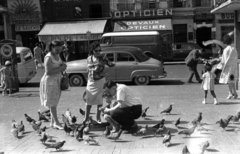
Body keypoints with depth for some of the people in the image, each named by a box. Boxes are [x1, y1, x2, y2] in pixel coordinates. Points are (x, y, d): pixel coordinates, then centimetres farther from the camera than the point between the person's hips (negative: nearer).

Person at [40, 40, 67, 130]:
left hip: (57, 80, 9)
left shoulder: (57, 55, 8)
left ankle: (52, 122, 19)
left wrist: (62, 66, -2)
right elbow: (48, 72, -24)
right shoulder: (48, 57, -18)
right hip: (49, 82, -9)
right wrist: (60, 69, -21)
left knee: (54, 102, 11)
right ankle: (56, 122, 3)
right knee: (52, 103, -2)